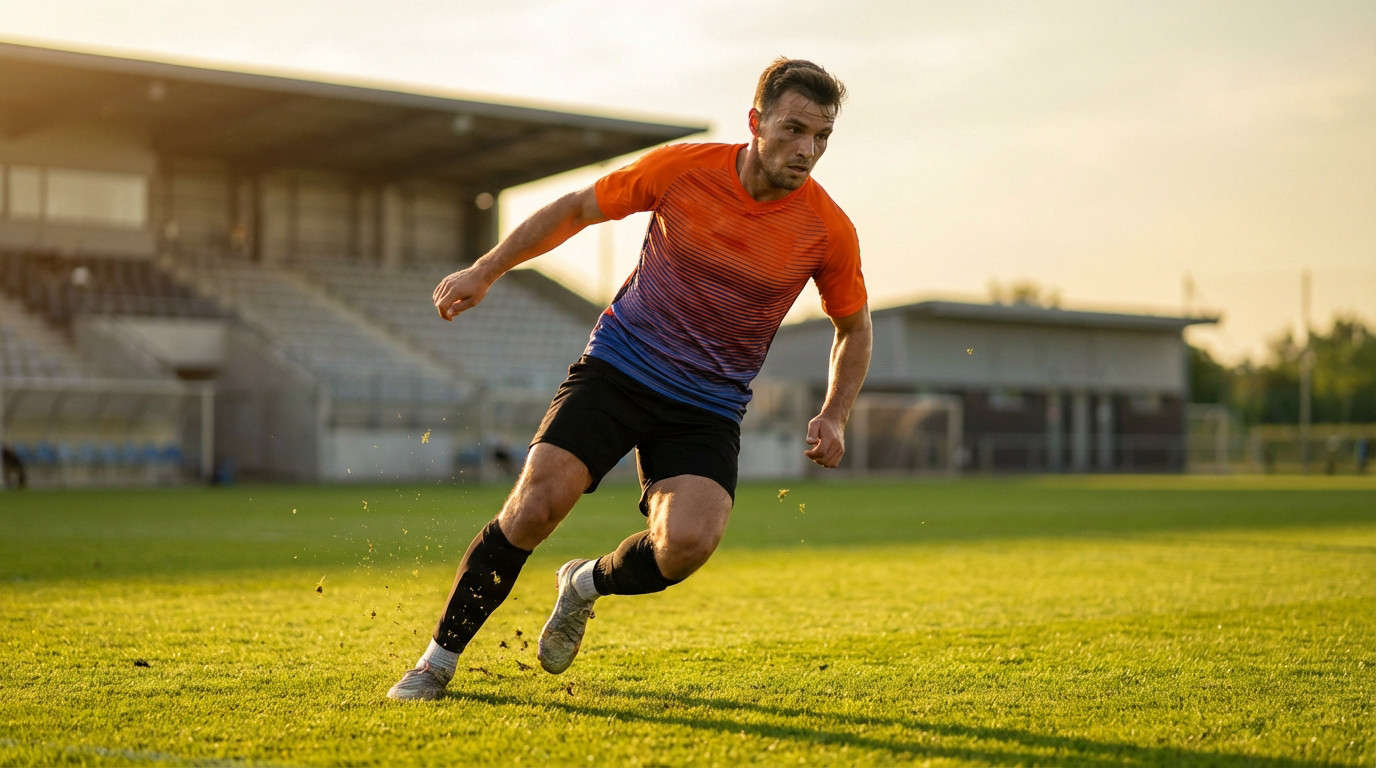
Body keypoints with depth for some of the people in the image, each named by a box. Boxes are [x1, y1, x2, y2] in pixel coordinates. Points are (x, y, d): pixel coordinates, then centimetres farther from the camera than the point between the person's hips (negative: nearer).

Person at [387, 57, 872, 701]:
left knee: (687, 544, -23)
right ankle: (437, 662, 3)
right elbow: (576, 208, 5)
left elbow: (854, 328, 10)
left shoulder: (829, 231, -9)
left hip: (707, 408, 1)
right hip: (618, 366, 0)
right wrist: (484, 272, 5)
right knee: (535, 504, -17)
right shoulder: (682, 169, -10)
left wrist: (834, 417, -4)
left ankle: (586, 584, 13)